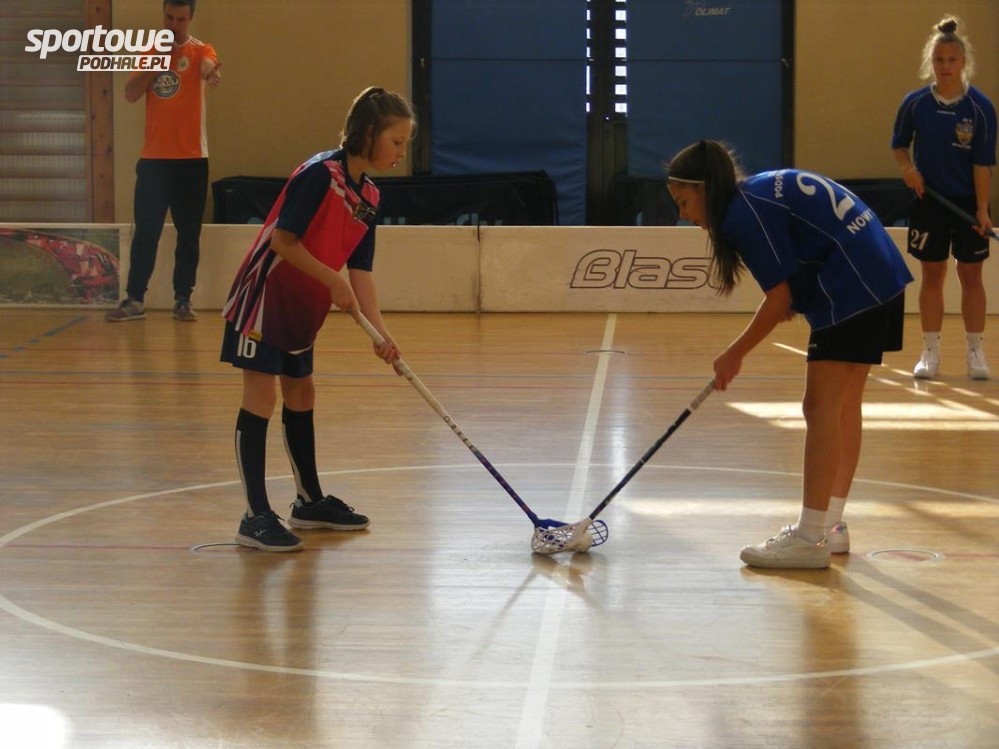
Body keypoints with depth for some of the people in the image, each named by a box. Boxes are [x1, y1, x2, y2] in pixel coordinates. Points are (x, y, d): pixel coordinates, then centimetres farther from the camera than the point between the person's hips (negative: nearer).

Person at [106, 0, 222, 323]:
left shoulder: (200, 50, -1)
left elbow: (209, 66, -27)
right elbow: (130, 94, -1)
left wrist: (210, 70, -51)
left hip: (191, 159, -2)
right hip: (153, 158, 2)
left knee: (189, 234, 3)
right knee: (145, 232, 3)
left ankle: (183, 300, 11)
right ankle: (135, 299, 8)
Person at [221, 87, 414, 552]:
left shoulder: (368, 197, 5)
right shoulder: (320, 174, -19)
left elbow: (360, 270, 3)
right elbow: (283, 240, -22)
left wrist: (379, 331, -8)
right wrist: (333, 282, -19)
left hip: (302, 306, 9)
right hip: (264, 298, -9)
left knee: (301, 396, 16)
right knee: (261, 397, -7)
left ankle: (310, 502, 28)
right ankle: (256, 517, -4)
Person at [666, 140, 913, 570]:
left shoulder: (744, 212, -13)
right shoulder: (763, 191, 16)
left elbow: (780, 299, -13)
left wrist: (735, 354, -3)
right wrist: (794, 304, 9)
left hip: (852, 291, -10)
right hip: (882, 280, 10)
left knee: (821, 407, -10)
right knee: (844, 407, 14)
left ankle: (810, 538, -11)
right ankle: (831, 525, 21)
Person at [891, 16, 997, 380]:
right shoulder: (915, 103, -3)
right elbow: (899, 144, 10)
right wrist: (908, 167, -10)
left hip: (968, 201, -1)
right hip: (929, 201, 1)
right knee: (932, 275, 6)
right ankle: (930, 352, 13)